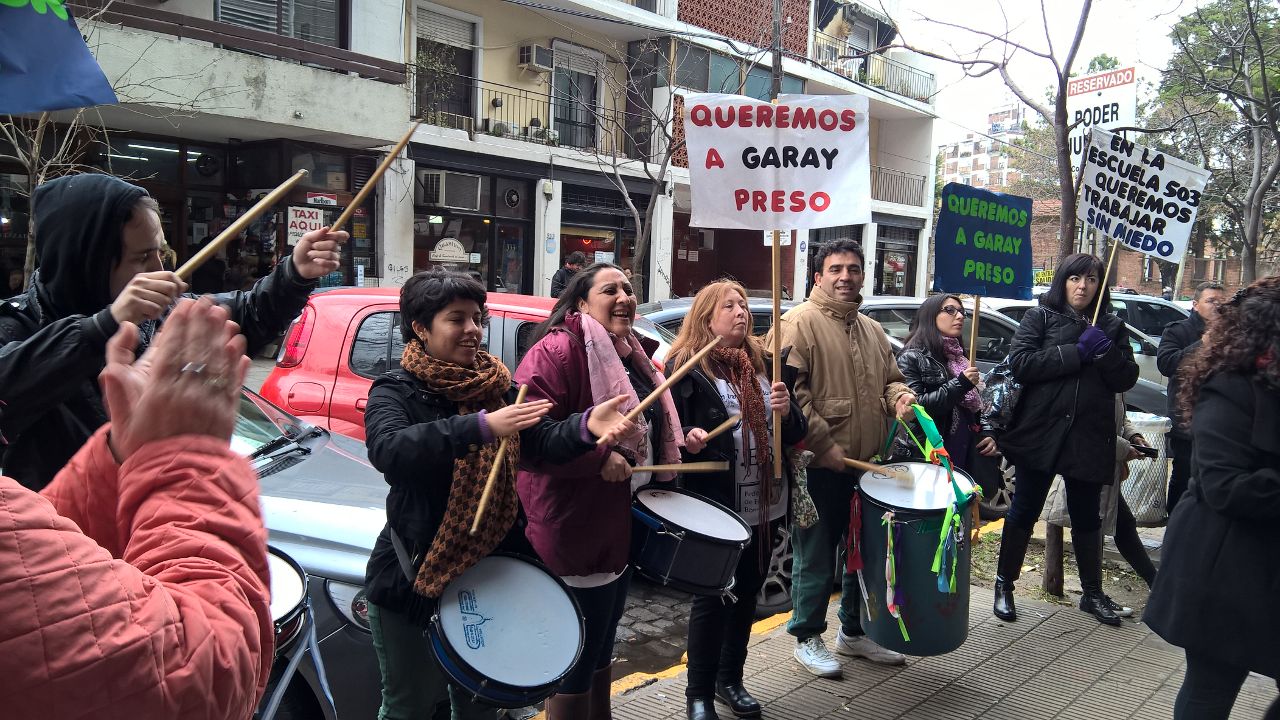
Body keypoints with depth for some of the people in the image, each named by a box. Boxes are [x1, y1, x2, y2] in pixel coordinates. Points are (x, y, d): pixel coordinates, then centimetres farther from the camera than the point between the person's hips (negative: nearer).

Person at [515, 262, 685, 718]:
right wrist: (599, 458, -28)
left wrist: (678, 441, 11)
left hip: (622, 524, 10)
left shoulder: (630, 355, 11)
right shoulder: (558, 350, -20)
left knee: (602, 646, 26)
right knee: (576, 662, 6)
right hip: (576, 528, -10)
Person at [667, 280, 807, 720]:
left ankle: (730, 679, 35)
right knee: (712, 597, 3)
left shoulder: (763, 364, 11)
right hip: (715, 505, -6)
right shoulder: (685, 367, -7)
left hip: (764, 503, 6)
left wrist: (787, 411, -10)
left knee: (747, 594, 17)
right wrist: (687, 438, -31)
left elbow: (795, 433, 11)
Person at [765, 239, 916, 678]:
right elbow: (788, 389, -19)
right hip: (819, 467, -8)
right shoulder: (800, 323, -11)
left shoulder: (872, 330, 15)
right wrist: (823, 443, -20)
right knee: (815, 556, 5)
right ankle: (807, 637, 22)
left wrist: (899, 397, 0)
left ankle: (854, 632, 35)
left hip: (867, 465, 8)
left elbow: (889, 378, 24)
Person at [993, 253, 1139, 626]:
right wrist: (1076, 352, -17)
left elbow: (1127, 379, 5)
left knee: (1087, 517, 14)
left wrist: (1105, 351, -13)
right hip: (1042, 433, -3)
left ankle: (1092, 593, 29)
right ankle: (1004, 586, 19)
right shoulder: (1040, 317, 1)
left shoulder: (1111, 326, 12)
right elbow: (1019, 363, -14)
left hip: (1089, 438, 3)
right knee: (1024, 511, 6)